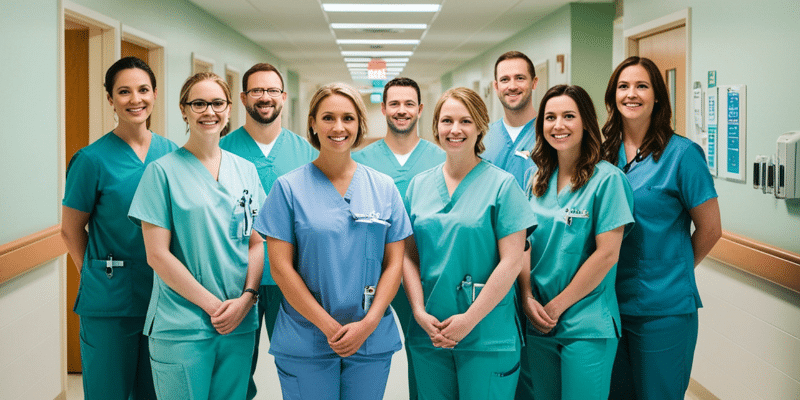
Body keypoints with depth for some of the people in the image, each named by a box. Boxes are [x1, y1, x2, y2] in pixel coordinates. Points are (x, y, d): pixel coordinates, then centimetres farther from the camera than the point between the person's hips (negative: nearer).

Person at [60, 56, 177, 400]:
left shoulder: (171, 153, 5)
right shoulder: (93, 159, -8)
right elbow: (71, 230, 0)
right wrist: (100, 275, 0)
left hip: (162, 294, 4)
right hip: (110, 304, -4)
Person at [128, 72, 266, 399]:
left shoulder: (245, 170, 9)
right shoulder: (163, 171, -4)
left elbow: (256, 242, 8)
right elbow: (157, 254, -9)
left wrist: (246, 298, -8)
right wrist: (212, 304, -12)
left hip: (240, 324, 4)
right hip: (180, 328, -4)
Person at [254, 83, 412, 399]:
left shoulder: (383, 188, 6)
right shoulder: (288, 188, -2)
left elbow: (394, 263, 4)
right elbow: (281, 268, -6)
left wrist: (368, 323, -8)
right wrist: (329, 326, -11)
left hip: (373, 341, 2)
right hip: (304, 343, -2)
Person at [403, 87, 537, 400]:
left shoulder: (501, 184, -4)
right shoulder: (419, 185, 8)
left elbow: (511, 261, -9)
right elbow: (410, 256, 7)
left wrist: (469, 320, -12)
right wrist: (419, 312, -6)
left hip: (487, 334, -3)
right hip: (428, 333, 4)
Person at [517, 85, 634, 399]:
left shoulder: (607, 178, -10)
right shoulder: (536, 178, 7)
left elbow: (607, 254, -14)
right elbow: (524, 242, 8)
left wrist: (557, 306, -11)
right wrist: (527, 298, -6)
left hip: (587, 326, -5)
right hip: (538, 323, 5)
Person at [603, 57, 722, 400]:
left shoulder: (681, 153, -9)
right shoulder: (604, 153, 5)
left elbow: (710, 229, -5)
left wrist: (672, 271, 3)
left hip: (663, 307, -4)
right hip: (610, 301, 5)